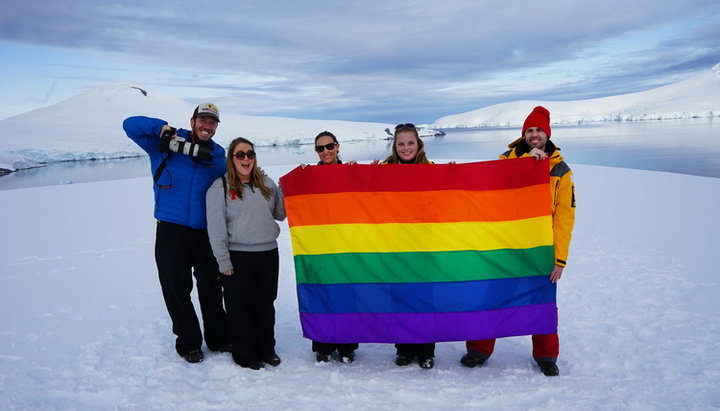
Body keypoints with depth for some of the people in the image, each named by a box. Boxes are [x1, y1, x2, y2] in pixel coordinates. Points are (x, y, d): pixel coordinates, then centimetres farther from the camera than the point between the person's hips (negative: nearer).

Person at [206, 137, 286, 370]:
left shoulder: (266, 183, 10)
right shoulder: (220, 187, -3)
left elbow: (281, 213, 13)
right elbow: (216, 227, -6)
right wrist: (223, 261, -10)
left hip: (268, 254, 4)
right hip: (238, 257, -4)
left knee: (266, 304, 14)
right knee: (241, 306, 6)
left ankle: (266, 349, 30)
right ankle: (244, 354, 22)